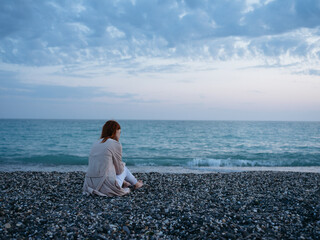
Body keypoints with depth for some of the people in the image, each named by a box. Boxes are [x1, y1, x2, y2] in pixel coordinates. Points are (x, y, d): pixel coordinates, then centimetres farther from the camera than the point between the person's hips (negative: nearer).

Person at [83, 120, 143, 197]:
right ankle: (135, 184, 41)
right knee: (124, 168, 21)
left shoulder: (96, 143, 14)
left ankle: (123, 182, 48)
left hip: (90, 184, 7)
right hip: (106, 187, -6)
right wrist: (122, 165, 23)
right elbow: (119, 170, 0)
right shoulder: (116, 144, -7)